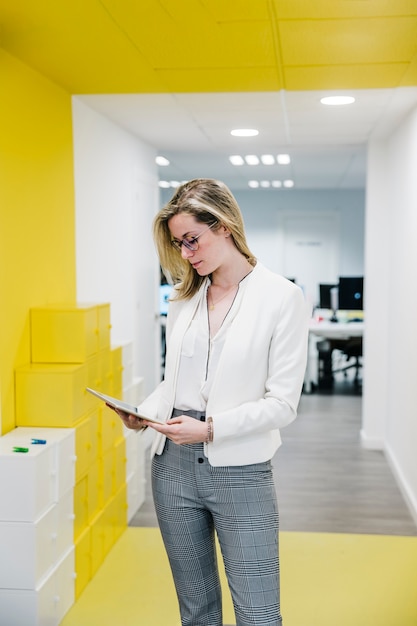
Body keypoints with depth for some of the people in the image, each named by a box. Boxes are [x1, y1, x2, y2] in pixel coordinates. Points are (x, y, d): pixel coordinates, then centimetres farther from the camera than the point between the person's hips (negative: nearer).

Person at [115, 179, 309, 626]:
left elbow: (283, 403, -10)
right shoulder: (183, 297, 8)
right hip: (174, 467, 5)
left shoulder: (281, 297, -7)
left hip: (241, 472, -4)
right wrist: (145, 411, -6)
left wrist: (210, 428, -20)